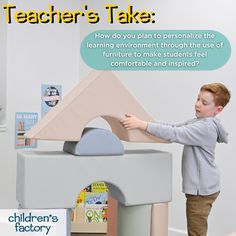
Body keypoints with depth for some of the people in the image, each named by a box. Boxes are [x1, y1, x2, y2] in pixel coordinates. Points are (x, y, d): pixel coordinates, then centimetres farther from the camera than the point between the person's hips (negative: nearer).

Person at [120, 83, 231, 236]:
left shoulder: (205, 127, -21)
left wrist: (142, 124, -34)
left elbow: (174, 134, -30)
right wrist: (144, 122, -3)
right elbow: (174, 127, 8)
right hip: (200, 187, 10)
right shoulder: (198, 123, 11)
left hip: (201, 189, -10)